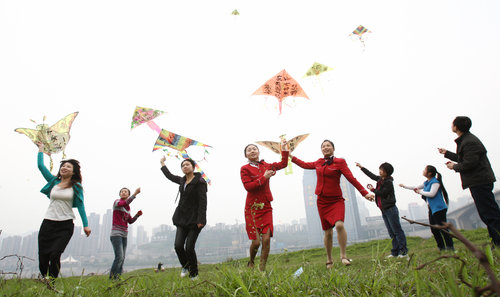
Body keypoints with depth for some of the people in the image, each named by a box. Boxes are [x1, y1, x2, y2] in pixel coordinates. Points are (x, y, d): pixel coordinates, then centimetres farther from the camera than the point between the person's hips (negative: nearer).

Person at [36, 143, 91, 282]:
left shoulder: (76, 186, 3)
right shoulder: (53, 181, 10)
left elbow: (80, 206, 1)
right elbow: (41, 166, 12)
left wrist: (85, 225, -4)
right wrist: (41, 149, 20)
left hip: (65, 225, -3)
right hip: (48, 223, 3)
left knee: (55, 255, -14)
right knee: (43, 256, 1)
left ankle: (51, 281, 0)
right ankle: (44, 280, 22)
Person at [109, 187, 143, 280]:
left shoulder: (128, 207, 15)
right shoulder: (117, 202, -4)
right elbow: (125, 203, -28)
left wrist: (137, 215, 0)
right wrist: (135, 194, -38)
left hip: (124, 235, 7)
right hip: (116, 234, -7)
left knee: (122, 258, 6)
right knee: (119, 257, -16)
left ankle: (118, 277, 11)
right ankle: (112, 277, -8)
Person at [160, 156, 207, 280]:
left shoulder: (199, 181, -10)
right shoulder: (182, 180, 10)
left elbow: (203, 201, -15)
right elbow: (170, 176, 31)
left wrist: (201, 219, -22)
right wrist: (163, 164, 41)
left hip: (194, 220, -6)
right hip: (182, 218, 6)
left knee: (189, 247, -7)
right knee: (178, 245, -3)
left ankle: (194, 274, 14)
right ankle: (185, 266, 25)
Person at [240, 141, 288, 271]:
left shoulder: (266, 166, 12)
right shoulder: (245, 168, -1)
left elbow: (283, 164, 20)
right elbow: (248, 186, -14)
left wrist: (284, 148, 15)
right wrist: (264, 177, -14)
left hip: (266, 207, 3)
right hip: (252, 208, -3)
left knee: (266, 239, -7)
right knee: (256, 241, -4)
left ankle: (262, 269, 7)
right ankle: (251, 263, 25)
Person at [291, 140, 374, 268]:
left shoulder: (339, 162, -3)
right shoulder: (319, 162, 10)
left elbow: (351, 178, -8)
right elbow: (305, 165, 26)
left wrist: (364, 192, -16)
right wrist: (291, 157, 29)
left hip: (336, 200, -3)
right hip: (322, 201, 3)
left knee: (339, 225, -25)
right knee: (327, 232, 6)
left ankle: (343, 256, -8)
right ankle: (329, 260, 22)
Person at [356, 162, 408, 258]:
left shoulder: (389, 182, -13)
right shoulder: (380, 179, 11)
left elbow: (381, 193, -16)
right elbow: (371, 175, 24)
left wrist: (372, 189, -4)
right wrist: (361, 167, 29)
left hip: (390, 209, -9)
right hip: (384, 210, 9)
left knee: (397, 231, -4)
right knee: (391, 233, 10)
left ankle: (403, 251, 0)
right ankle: (395, 252, 13)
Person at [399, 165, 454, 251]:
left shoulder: (435, 182, -13)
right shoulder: (426, 183, 13)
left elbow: (432, 194, -22)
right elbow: (416, 188, 25)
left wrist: (420, 192, -11)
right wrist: (404, 186, 27)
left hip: (439, 208, -9)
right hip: (432, 209, 9)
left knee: (442, 228, -7)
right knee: (434, 229, 10)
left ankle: (450, 247, 1)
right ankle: (441, 247, 18)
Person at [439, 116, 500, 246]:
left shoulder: (470, 142, -17)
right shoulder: (465, 140, 17)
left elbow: (469, 163, -23)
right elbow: (463, 158, 28)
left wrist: (455, 166, -6)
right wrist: (446, 153, 34)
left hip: (480, 182, -11)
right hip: (479, 182, 11)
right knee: (486, 214, 13)